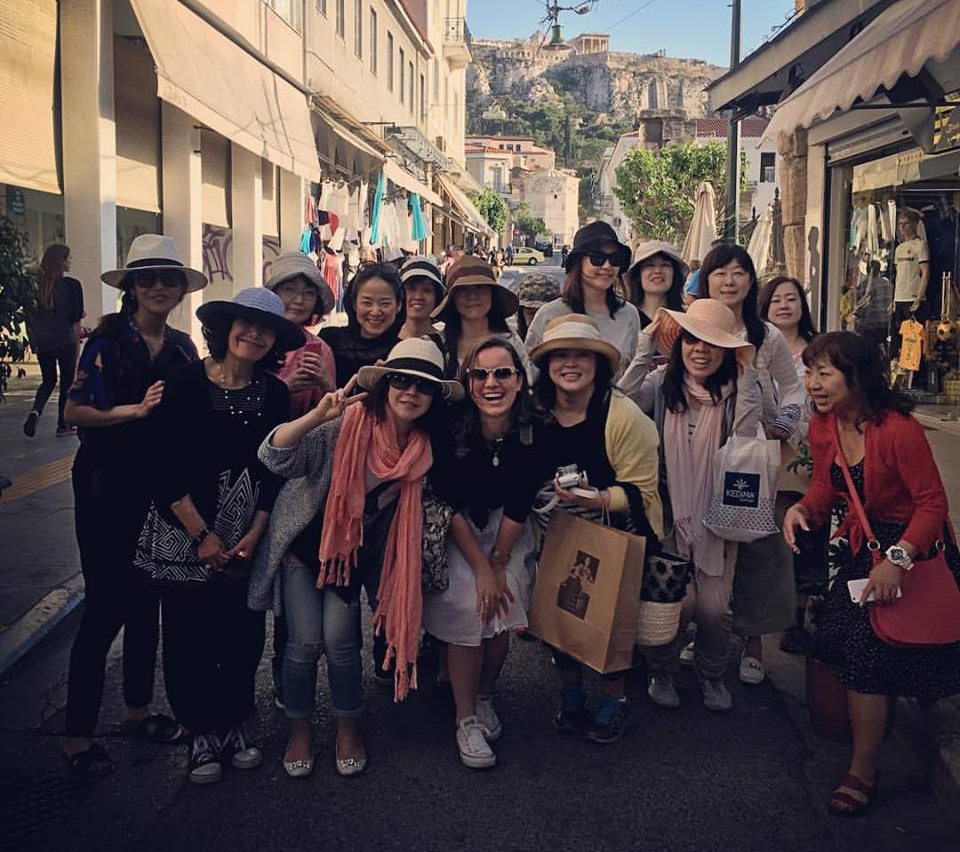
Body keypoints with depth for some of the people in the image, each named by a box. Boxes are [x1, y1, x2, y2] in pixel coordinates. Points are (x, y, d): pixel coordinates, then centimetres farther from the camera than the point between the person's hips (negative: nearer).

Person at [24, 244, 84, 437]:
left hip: (42, 341, 4)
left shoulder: (38, 284, 1)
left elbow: (30, 314, 5)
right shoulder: (72, 285, -10)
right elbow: (76, 317, -10)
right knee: (67, 382, 9)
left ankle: (35, 410, -5)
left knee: (48, 380, 19)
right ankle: (63, 425, 12)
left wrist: (33, 340, 16)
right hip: (65, 341, -4)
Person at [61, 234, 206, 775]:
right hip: (107, 488, -5)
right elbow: (74, 410, -11)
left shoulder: (183, 348, 7)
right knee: (106, 604, -3)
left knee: (147, 600, 14)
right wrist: (134, 410, -21)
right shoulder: (108, 340, -7)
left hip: (160, 488, 5)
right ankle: (78, 734, 10)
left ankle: (138, 707, 30)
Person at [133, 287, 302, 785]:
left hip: (249, 536, 3)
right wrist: (202, 535, -10)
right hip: (185, 532, -3)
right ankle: (203, 732, 22)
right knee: (189, 636, 3)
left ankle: (235, 725, 27)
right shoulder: (187, 383, -8)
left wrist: (254, 534, -5)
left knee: (244, 634, 7)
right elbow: (167, 470, -9)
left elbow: (276, 471, 4)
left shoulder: (274, 394, 2)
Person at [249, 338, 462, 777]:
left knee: (340, 641, -4)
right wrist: (318, 416, -46)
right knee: (305, 640, -5)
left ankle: (347, 729, 20)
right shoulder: (346, 424, -24)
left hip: (356, 552, 3)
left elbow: (420, 510, 6)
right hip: (303, 541, -2)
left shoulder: (424, 449, -10)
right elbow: (274, 456, -32)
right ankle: (299, 731, 19)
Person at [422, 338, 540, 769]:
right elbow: (451, 507, -17)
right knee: (467, 611, -18)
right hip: (454, 531, -2)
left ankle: (484, 697, 17)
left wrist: (499, 563, -10)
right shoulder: (451, 429, -22)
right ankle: (466, 720, 0)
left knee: (503, 611, -12)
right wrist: (481, 569, -18)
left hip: (507, 531, 2)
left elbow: (519, 505, -9)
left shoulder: (532, 432, -17)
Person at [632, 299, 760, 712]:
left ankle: (712, 676, 31)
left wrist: (746, 376, -16)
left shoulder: (737, 390, -2)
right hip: (668, 512, -1)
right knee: (678, 600, -7)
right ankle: (661, 673, 23)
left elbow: (747, 441, -18)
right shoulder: (661, 383, -4)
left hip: (717, 515, 1)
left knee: (714, 606, 1)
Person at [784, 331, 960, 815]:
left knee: (868, 652, -7)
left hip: (912, 544, -7)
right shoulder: (822, 429, -4)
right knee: (838, 641, 9)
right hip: (861, 546, 7)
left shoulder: (899, 430, -26)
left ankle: (863, 772, 11)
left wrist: (898, 560, -34)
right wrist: (802, 508, -13)